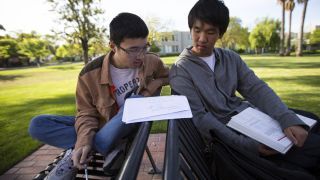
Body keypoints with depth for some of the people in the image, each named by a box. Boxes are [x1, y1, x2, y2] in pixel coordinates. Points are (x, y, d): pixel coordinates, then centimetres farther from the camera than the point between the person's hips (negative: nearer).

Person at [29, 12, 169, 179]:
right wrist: (84, 141, -30)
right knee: (37, 125, -13)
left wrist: (151, 87, -16)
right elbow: (87, 113, -10)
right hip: (100, 125, 0)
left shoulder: (152, 61, -15)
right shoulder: (90, 74, -19)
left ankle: (79, 153, -22)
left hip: (130, 126, 1)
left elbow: (167, 77, 6)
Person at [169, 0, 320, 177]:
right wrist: (246, 144, -23)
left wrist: (289, 119, -16)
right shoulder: (180, 70, -10)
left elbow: (257, 89, 0)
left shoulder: (231, 58, 8)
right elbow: (198, 117, -17)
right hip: (222, 134, -6)